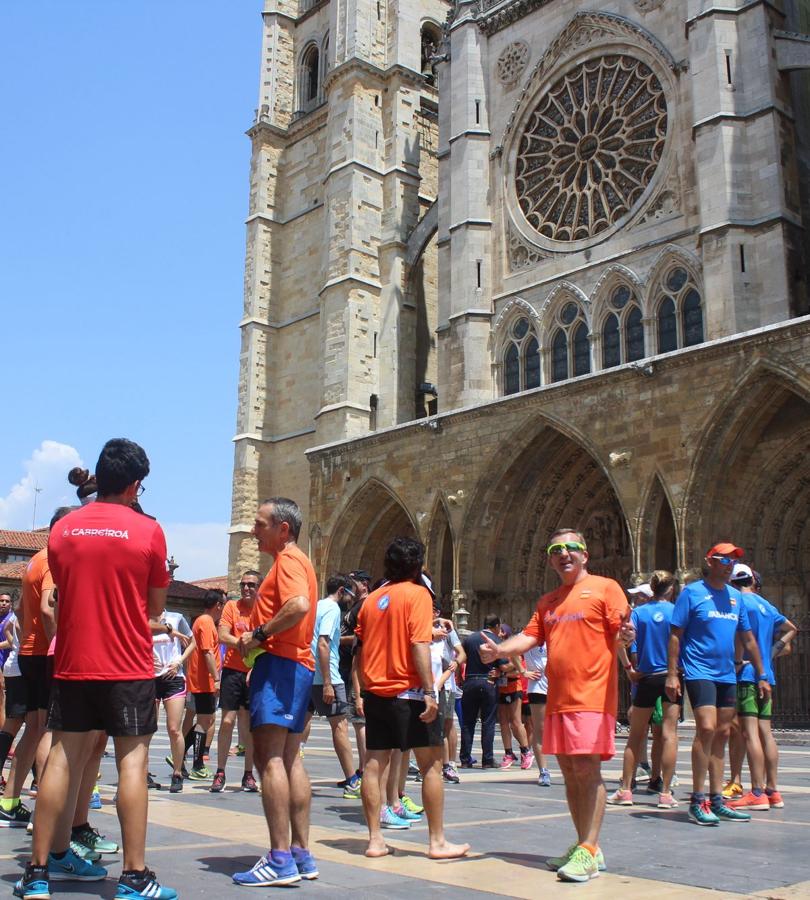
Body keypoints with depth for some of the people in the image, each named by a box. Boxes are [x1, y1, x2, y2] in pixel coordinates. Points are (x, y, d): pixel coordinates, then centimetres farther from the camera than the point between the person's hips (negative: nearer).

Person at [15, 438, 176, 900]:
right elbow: (155, 607, 1)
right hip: (129, 666, -4)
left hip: (73, 663, 4)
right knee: (132, 760, 0)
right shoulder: (147, 530, -7)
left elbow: (66, 590, 15)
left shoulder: (62, 529, 4)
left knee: (64, 757, 11)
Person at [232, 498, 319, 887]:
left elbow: (299, 606, -27)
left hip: (280, 663, -11)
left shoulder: (288, 559, -9)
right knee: (290, 758, 11)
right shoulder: (298, 561, 23)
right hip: (298, 664, 11)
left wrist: (259, 635, -18)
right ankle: (301, 852, 15)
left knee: (269, 756, -14)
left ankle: (280, 858, -17)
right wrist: (259, 640, 13)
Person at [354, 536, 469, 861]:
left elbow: (359, 650, 13)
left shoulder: (371, 599, 10)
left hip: (375, 693, 6)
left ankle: (375, 840, 10)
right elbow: (419, 645, -17)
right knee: (431, 765, 2)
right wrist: (429, 692, -18)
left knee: (374, 765, 7)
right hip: (408, 692, -6)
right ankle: (437, 842, 5)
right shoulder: (417, 593, -7)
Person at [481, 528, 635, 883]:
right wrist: (499, 650, -4)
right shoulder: (547, 602, 19)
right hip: (558, 698, 7)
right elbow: (530, 637, 13)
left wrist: (625, 636, -29)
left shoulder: (604, 587, 1)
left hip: (592, 696, -7)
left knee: (587, 769, -10)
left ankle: (588, 852, -7)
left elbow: (621, 633, -6)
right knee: (569, 771, 10)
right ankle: (583, 845, 19)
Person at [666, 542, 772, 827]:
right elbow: (675, 634, -6)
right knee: (707, 729, -16)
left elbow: (748, 638, 18)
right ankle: (697, 802, -9)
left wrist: (762, 676, 16)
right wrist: (671, 674, -13)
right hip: (699, 672, -7)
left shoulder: (735, 597, 12)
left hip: (727, 675, 7)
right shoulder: (692, 592, -4)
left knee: (721, 735, 9)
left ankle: (716, 801, 17)